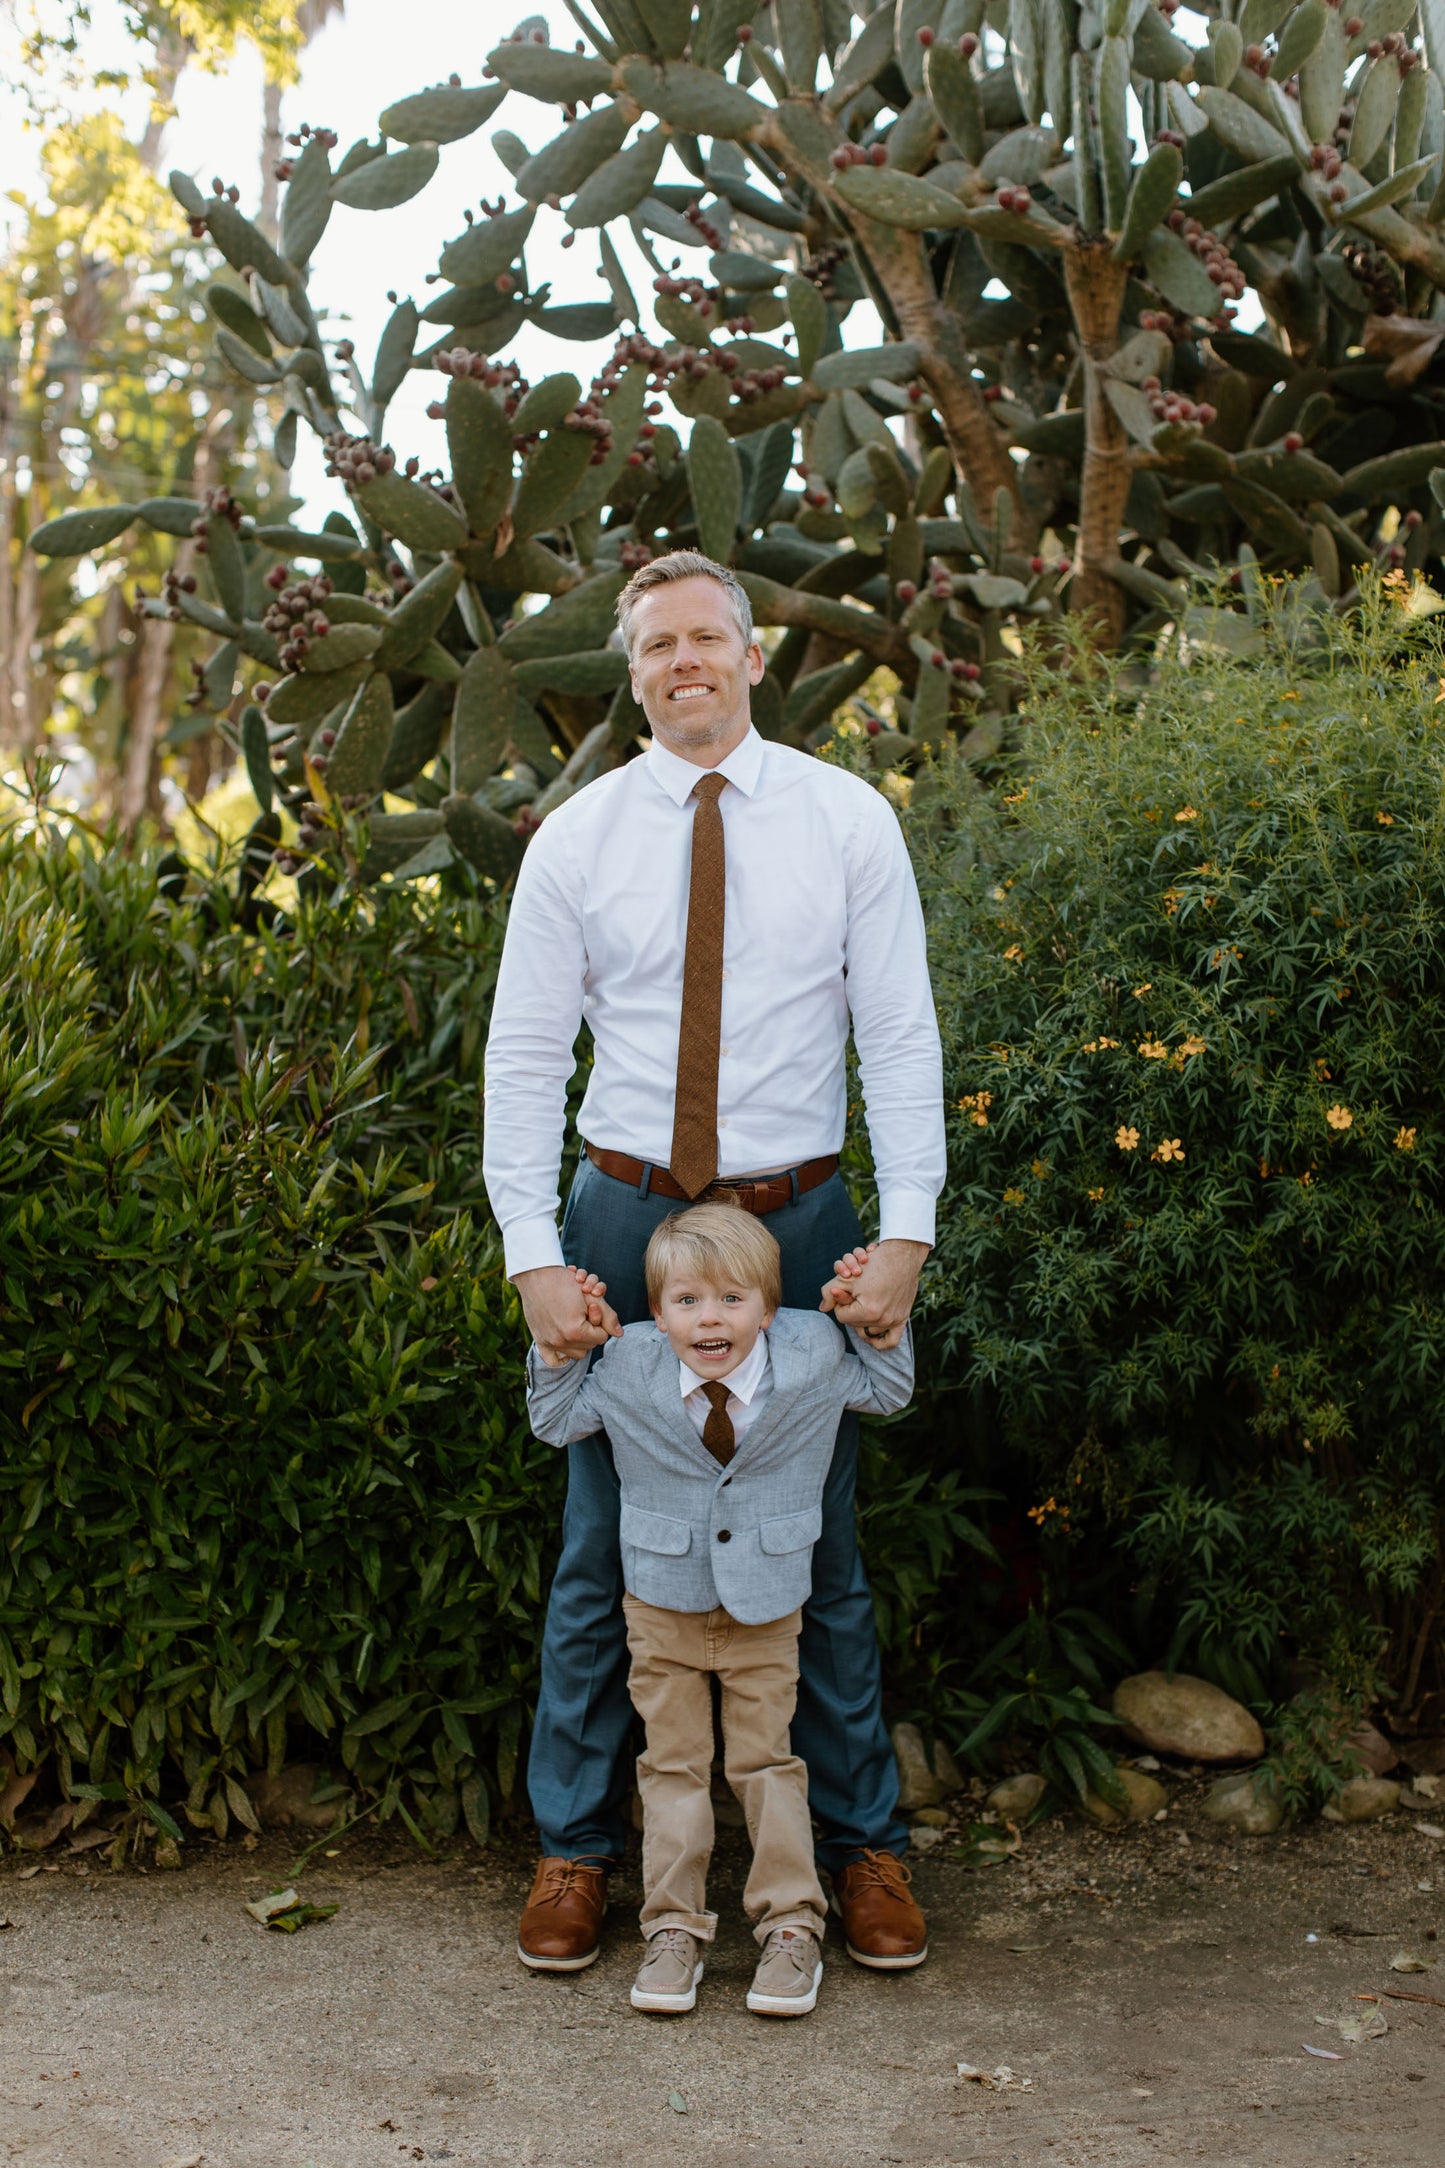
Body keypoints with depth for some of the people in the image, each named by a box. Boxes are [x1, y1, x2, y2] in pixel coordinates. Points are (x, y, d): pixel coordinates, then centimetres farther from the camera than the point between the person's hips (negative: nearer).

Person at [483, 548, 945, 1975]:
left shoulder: (849, 821, -1)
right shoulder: (575, 839, 0)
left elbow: (901, 1040, -3)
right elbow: (523, 1056, 0)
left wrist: (905, 1234, -11)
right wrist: (534, 1255, -9)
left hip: (797, 1220, 0)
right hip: (624, 1214, 1)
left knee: (820, 1548, 9)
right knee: (601, 1548, 7)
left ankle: (862, 1844, 24)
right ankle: (574, 1847, 22)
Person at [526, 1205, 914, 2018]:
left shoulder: (812, 1353, -12)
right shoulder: (628, 1369, -13)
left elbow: (890, 1393, 7)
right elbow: (557, 1423, 4)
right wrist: (557, 1346, -11)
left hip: (766, 1607, -1)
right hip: (662, 1604, 1)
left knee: (766, 1760, 7)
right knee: (672, 1763, 8)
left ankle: (792, 1926, 18)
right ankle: (675, 1928, 19)